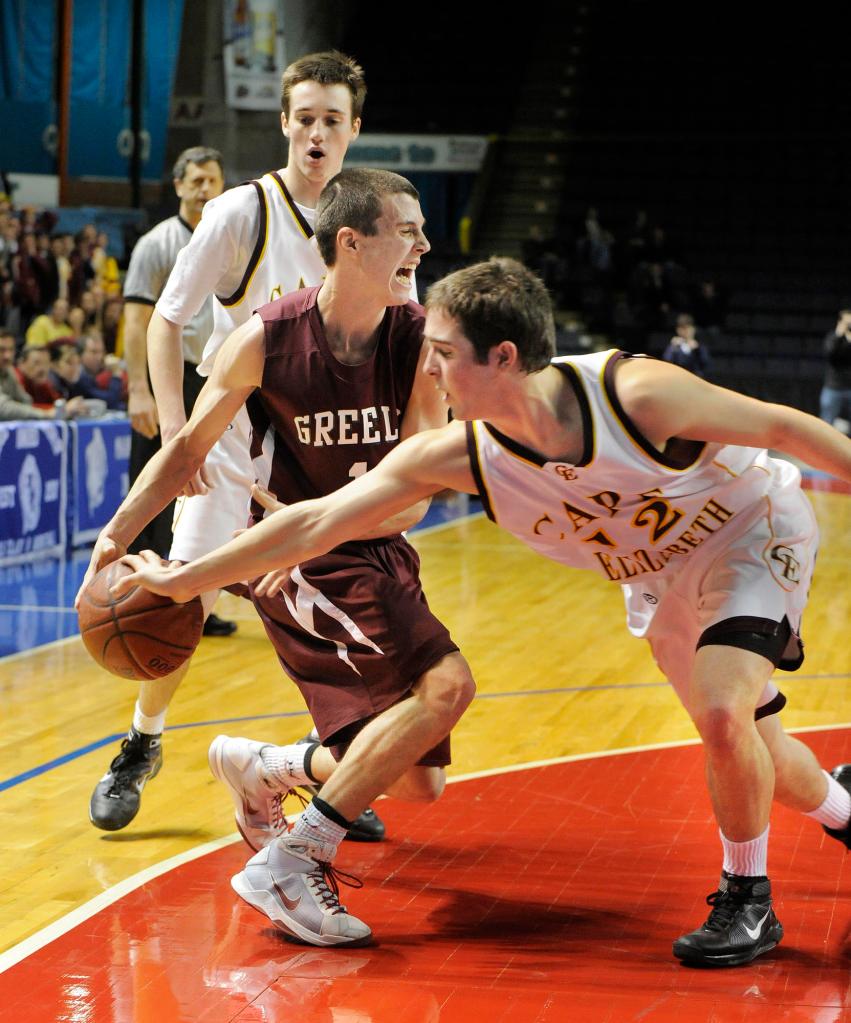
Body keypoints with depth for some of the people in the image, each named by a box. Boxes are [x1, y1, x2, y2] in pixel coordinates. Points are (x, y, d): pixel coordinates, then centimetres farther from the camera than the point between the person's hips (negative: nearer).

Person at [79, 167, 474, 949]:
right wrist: (118, 534, -13)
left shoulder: (419, 340, -8)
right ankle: (291, 862, -23)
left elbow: (417, 494, -11)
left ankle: (261, 767, 31)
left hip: (377, 556, 5)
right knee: (447, 682, -28)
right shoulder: (266, 340, -15)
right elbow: (190, 447, -1)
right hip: (299, 560, -5)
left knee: (417, 780, 7)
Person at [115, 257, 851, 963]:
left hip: (752, 531, -5)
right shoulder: (455, 455, -25)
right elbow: (315, 522, -21)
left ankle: (748, 901, -3)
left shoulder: (637, 394, -37)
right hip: (659, 578, 5)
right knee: (744, 748, 17)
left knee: (724, 714, -26)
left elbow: (781, 426, -24)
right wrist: (184, 580, -20)